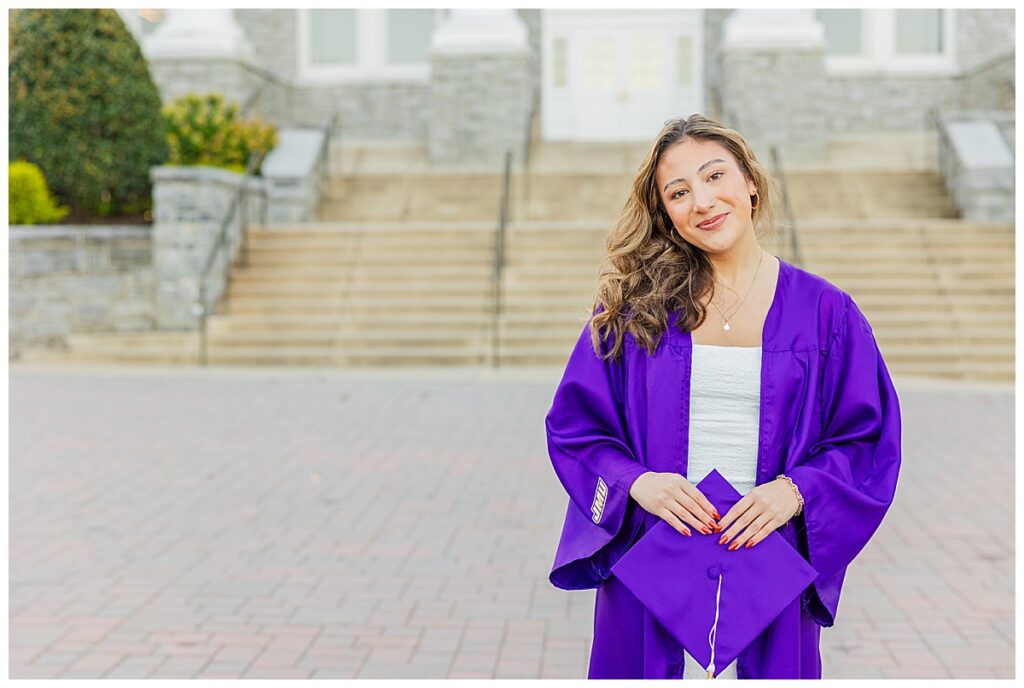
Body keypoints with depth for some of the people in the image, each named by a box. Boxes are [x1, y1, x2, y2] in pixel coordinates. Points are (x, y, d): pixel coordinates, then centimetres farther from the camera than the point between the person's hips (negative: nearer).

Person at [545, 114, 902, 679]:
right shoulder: (633, 304, 1)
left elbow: (868, 440, 2)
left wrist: (795, 492, -15)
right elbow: (574, 425, 3)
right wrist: (635, 481, -15)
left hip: (769, 564, 0)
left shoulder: (825, 312, 1)